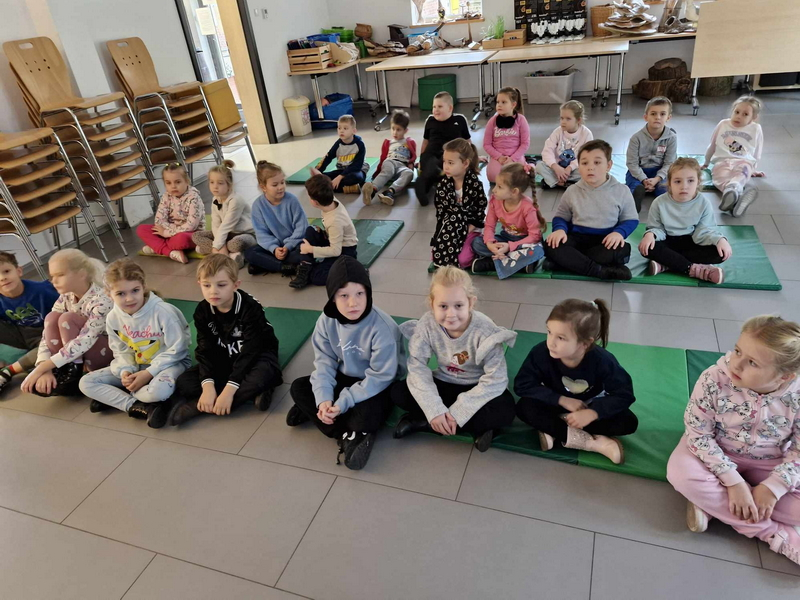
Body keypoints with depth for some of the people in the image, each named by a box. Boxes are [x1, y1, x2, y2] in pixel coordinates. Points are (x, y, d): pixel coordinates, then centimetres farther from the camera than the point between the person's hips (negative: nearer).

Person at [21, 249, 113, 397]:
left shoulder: (102, 300, -26)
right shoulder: (65, 298, -4)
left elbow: (85, 341, -33)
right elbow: (48, 334, -10)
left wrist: (42, 368, -36)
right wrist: (45, 370, -27)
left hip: (108, 352, -6)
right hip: (80, 354, 6)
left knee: (68, 319, -26)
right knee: (52, 318, -17)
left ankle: (74, 373, -16)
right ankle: (63, 371, -15)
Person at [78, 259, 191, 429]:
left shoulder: (163, 311, -25)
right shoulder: (113, 318, -7)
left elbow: (176, 350, -20)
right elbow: (121, 352, 5)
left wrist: (149, 373, -22)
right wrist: (125, 371, -16)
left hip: (170, 362, -6)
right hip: (135, 366, 6)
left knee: (158, 390, -40)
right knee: (86, 383, -6)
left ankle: (112, 398, -9)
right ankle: (142, 407, -18)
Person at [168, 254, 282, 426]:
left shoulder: (250, 308, -27)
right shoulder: (202, 311, -12)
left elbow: (250, 351, -30)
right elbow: (206, 351, -14)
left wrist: (228, 391, -37)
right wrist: (208, 386, -31)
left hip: (256, 356, -5)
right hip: (224, 359, 5)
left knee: (261, 377, -40)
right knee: (184, 383, -17)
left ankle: (195, 407, -31)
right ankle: (249, 393, -24)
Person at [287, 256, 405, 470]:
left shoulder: (382, 326, -29)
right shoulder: (327, 321, -13)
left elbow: (381, 377, -25)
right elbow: (324, 362, -8)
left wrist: (343, 403, -29)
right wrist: (323, 398, -25)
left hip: (378, 386, -6)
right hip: (346, 378, 6)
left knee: (366, 417, -34)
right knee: (298, 388, -9)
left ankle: (312, 413, -10)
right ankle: (348, 435, -15)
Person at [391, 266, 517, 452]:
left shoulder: (484, 330, -27)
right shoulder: (427, 324, -20)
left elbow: (496, 380, -27)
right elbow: (417, 367, -19)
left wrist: (457, 413, -31)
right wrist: (435, 410, -31)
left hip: (477, 388, -3)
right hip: (445, 383, 3)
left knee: (505, 410, -33)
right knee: (398, 392, -18)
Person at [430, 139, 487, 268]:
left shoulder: (475, 183, -15)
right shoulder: (443, 183, -7)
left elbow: (481, 208, -8)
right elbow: (440, 208, 1)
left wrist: (470, 228, -14)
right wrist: (444, 228, -9)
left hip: (470, 227, -3)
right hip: (449, 225, 3)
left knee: (463, 259, -19)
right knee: (435, 255, -10)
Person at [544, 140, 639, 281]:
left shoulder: (621, 191, -2)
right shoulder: (572, 191, 2)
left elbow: (631, 219, 5)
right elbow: (561, 216, 11)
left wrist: (619, 232, -19)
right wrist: (560, 229, -15)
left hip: (606, 240, -1)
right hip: (578, 237, 1)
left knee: (622, 250, -36)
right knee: (551, 246, -31)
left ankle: (568, 262, -30)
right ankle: (602, 271, -35)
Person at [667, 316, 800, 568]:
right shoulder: (714, 379, -28)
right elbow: (698, 433, -21)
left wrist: (772, 488, -22)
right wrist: (733, 481, -26)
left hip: (771, 463, 1)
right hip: (716, 452, -1)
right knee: (681, 472, -31)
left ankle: (713, 502, -15)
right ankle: (777, 535, -19)